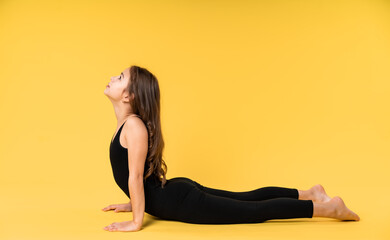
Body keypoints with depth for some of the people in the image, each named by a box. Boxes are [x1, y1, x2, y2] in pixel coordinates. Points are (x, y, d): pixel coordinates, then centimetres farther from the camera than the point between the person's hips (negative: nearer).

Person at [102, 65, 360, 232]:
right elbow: (143, 175, 19)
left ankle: (327, 207, 3)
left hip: (181, 202, -9)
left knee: (252, 210, -4)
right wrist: (134, 203, 22)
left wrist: (136, 221, -19)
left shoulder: (134, 125, -21)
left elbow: (136, 176, -23)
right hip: (176, 192, 9)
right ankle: (308, 193, 32)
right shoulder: (126, 124, 8)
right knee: (245, 198, 20)